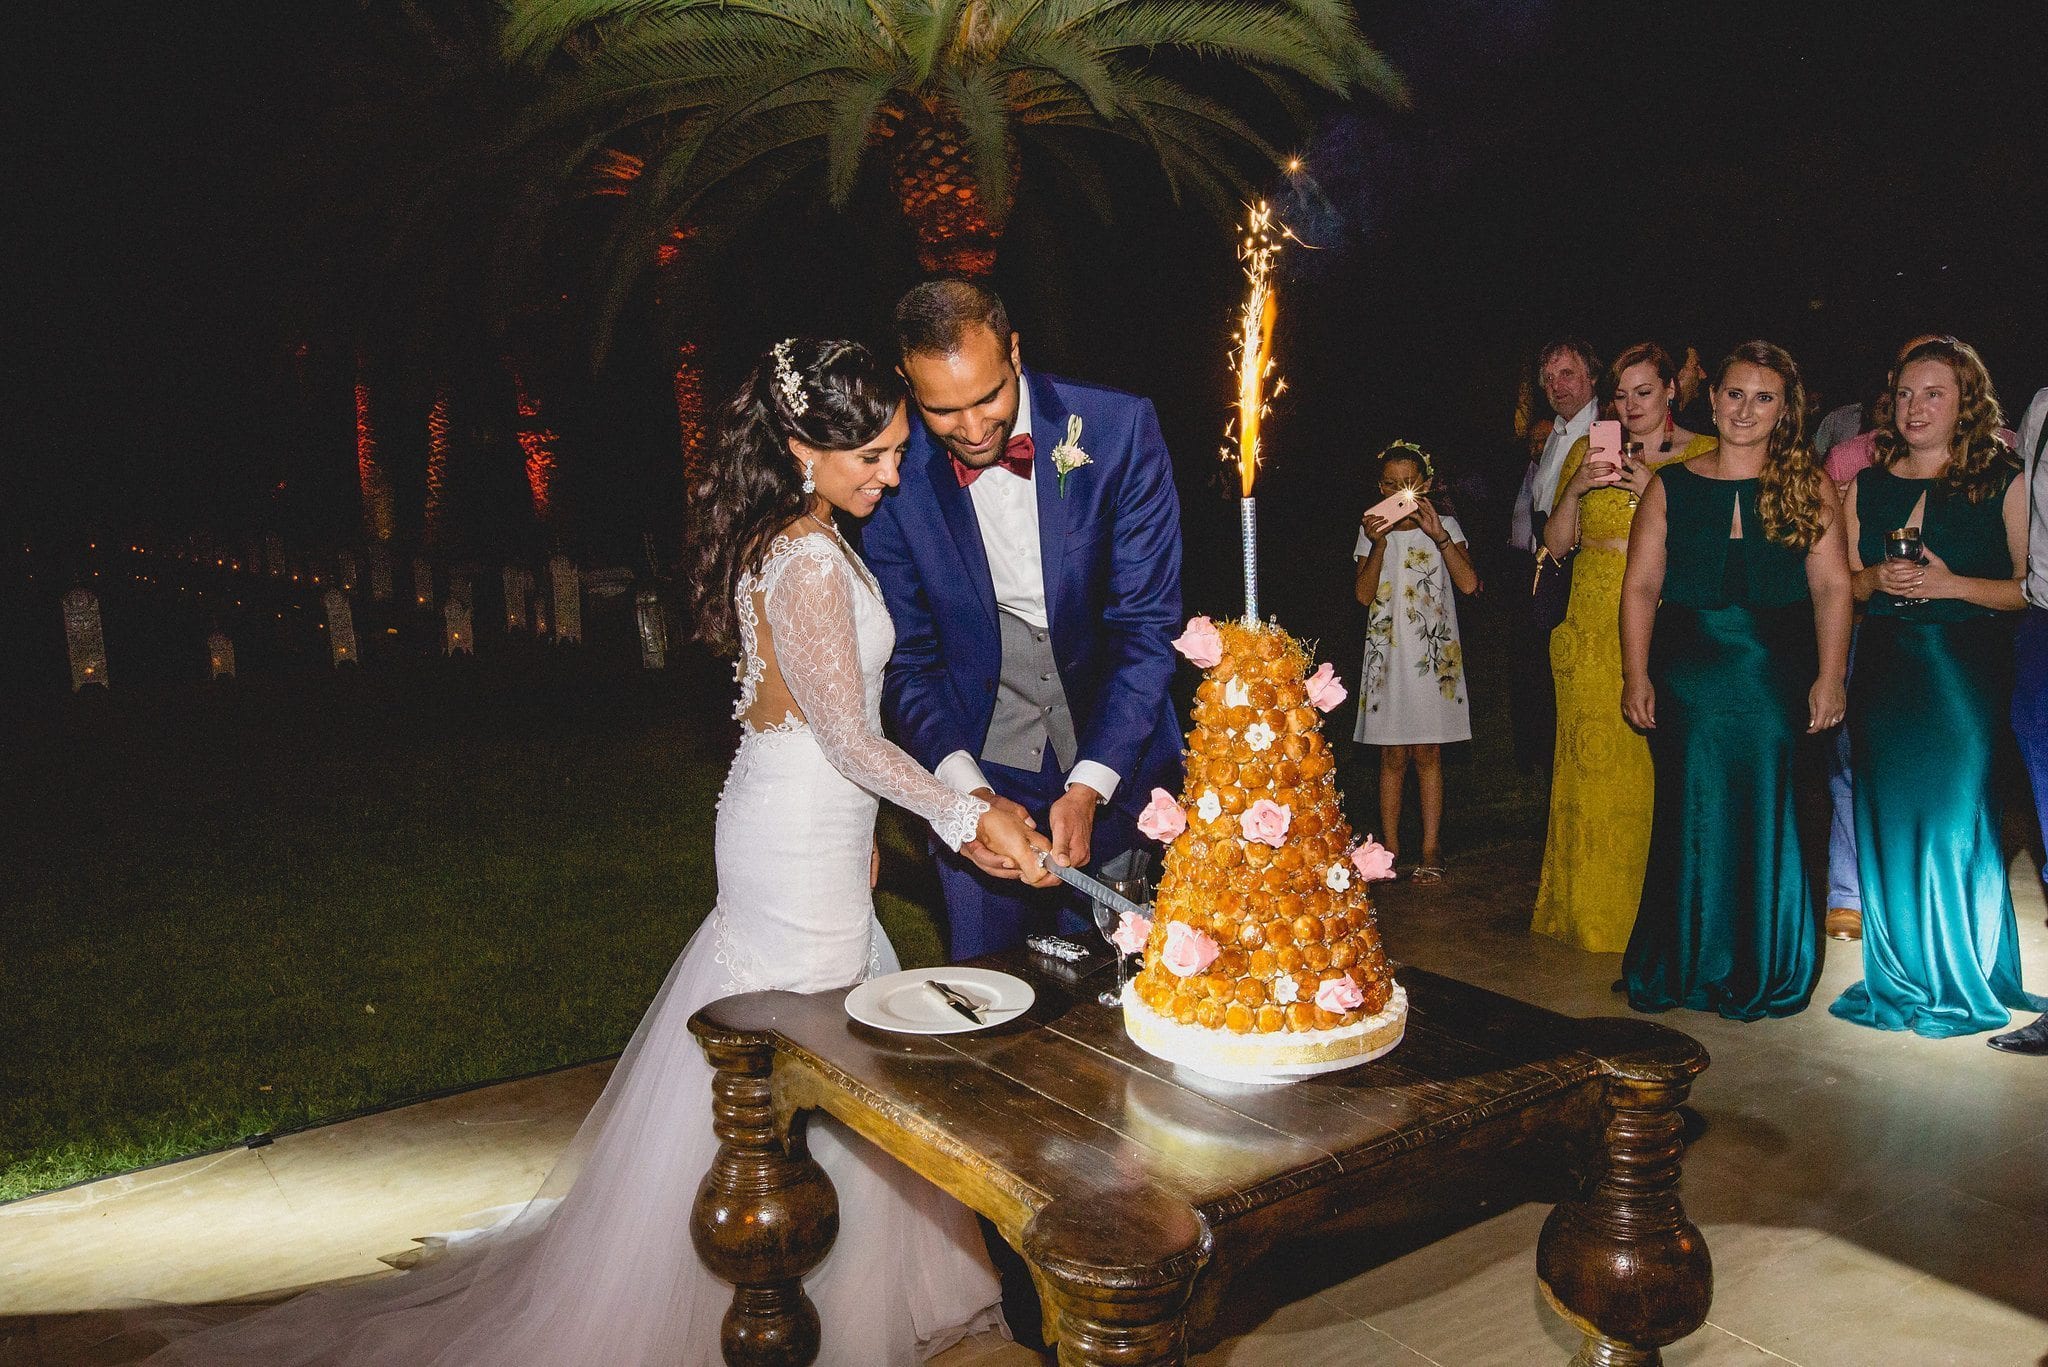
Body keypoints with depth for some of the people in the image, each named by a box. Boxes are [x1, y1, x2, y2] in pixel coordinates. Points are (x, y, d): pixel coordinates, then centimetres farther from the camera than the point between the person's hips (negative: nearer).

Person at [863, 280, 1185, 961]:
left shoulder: (1119, 428, -14)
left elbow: (1147, 624, -13)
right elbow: (908, 659, -5)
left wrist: (1089, 786, -23)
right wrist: (967, 789, -21)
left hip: (1112, 759, 0)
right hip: (979, 774, 1)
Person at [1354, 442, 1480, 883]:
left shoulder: (1445, 526, 3)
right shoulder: (1371, 530, 6)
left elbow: (1469, 584, -11)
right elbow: (1364, 595, -5)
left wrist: (1437, 534, -16)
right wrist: (1379, 544, -16)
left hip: (1433, 652, -1)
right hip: (1388, 650, 1)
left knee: (1428, 752, 1)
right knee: (1393, 755, 3)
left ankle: (1431, 852, 6)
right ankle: (1390, 850, 9)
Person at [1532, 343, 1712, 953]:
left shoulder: (1703, 456, 3)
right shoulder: (1587, 450, 12)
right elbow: (1557, 544, 10)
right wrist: (1577, 488, -6)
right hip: (1593, 625, 3)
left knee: (1656, 770, -4)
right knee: (1590, 768, 3)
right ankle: (1588, 913, 14)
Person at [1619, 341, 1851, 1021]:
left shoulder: (1809, 487, 5)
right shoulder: (1670, 487, 6)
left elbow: (1832, 586, 0)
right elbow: (1641, 585, 4)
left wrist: (1829, 677, -9)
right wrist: (1636, 675, -4)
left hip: (1776, 675, 0)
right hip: (1686, 676, 1)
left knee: (1768, 818, 3)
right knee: (1690, 818, 4)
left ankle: (1763, 976, 18)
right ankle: (1686, 966, 18)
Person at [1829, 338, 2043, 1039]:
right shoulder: (1867, 486, 10)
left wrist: (1952, 584, -17)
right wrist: (1878, 578, -6)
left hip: (1965, 669, -4)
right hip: (1884, 669, 4)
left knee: (1956, 818, 0)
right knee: (1888, 819, 7)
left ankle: (1963, 981, 17)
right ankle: (1900, 976, 21)